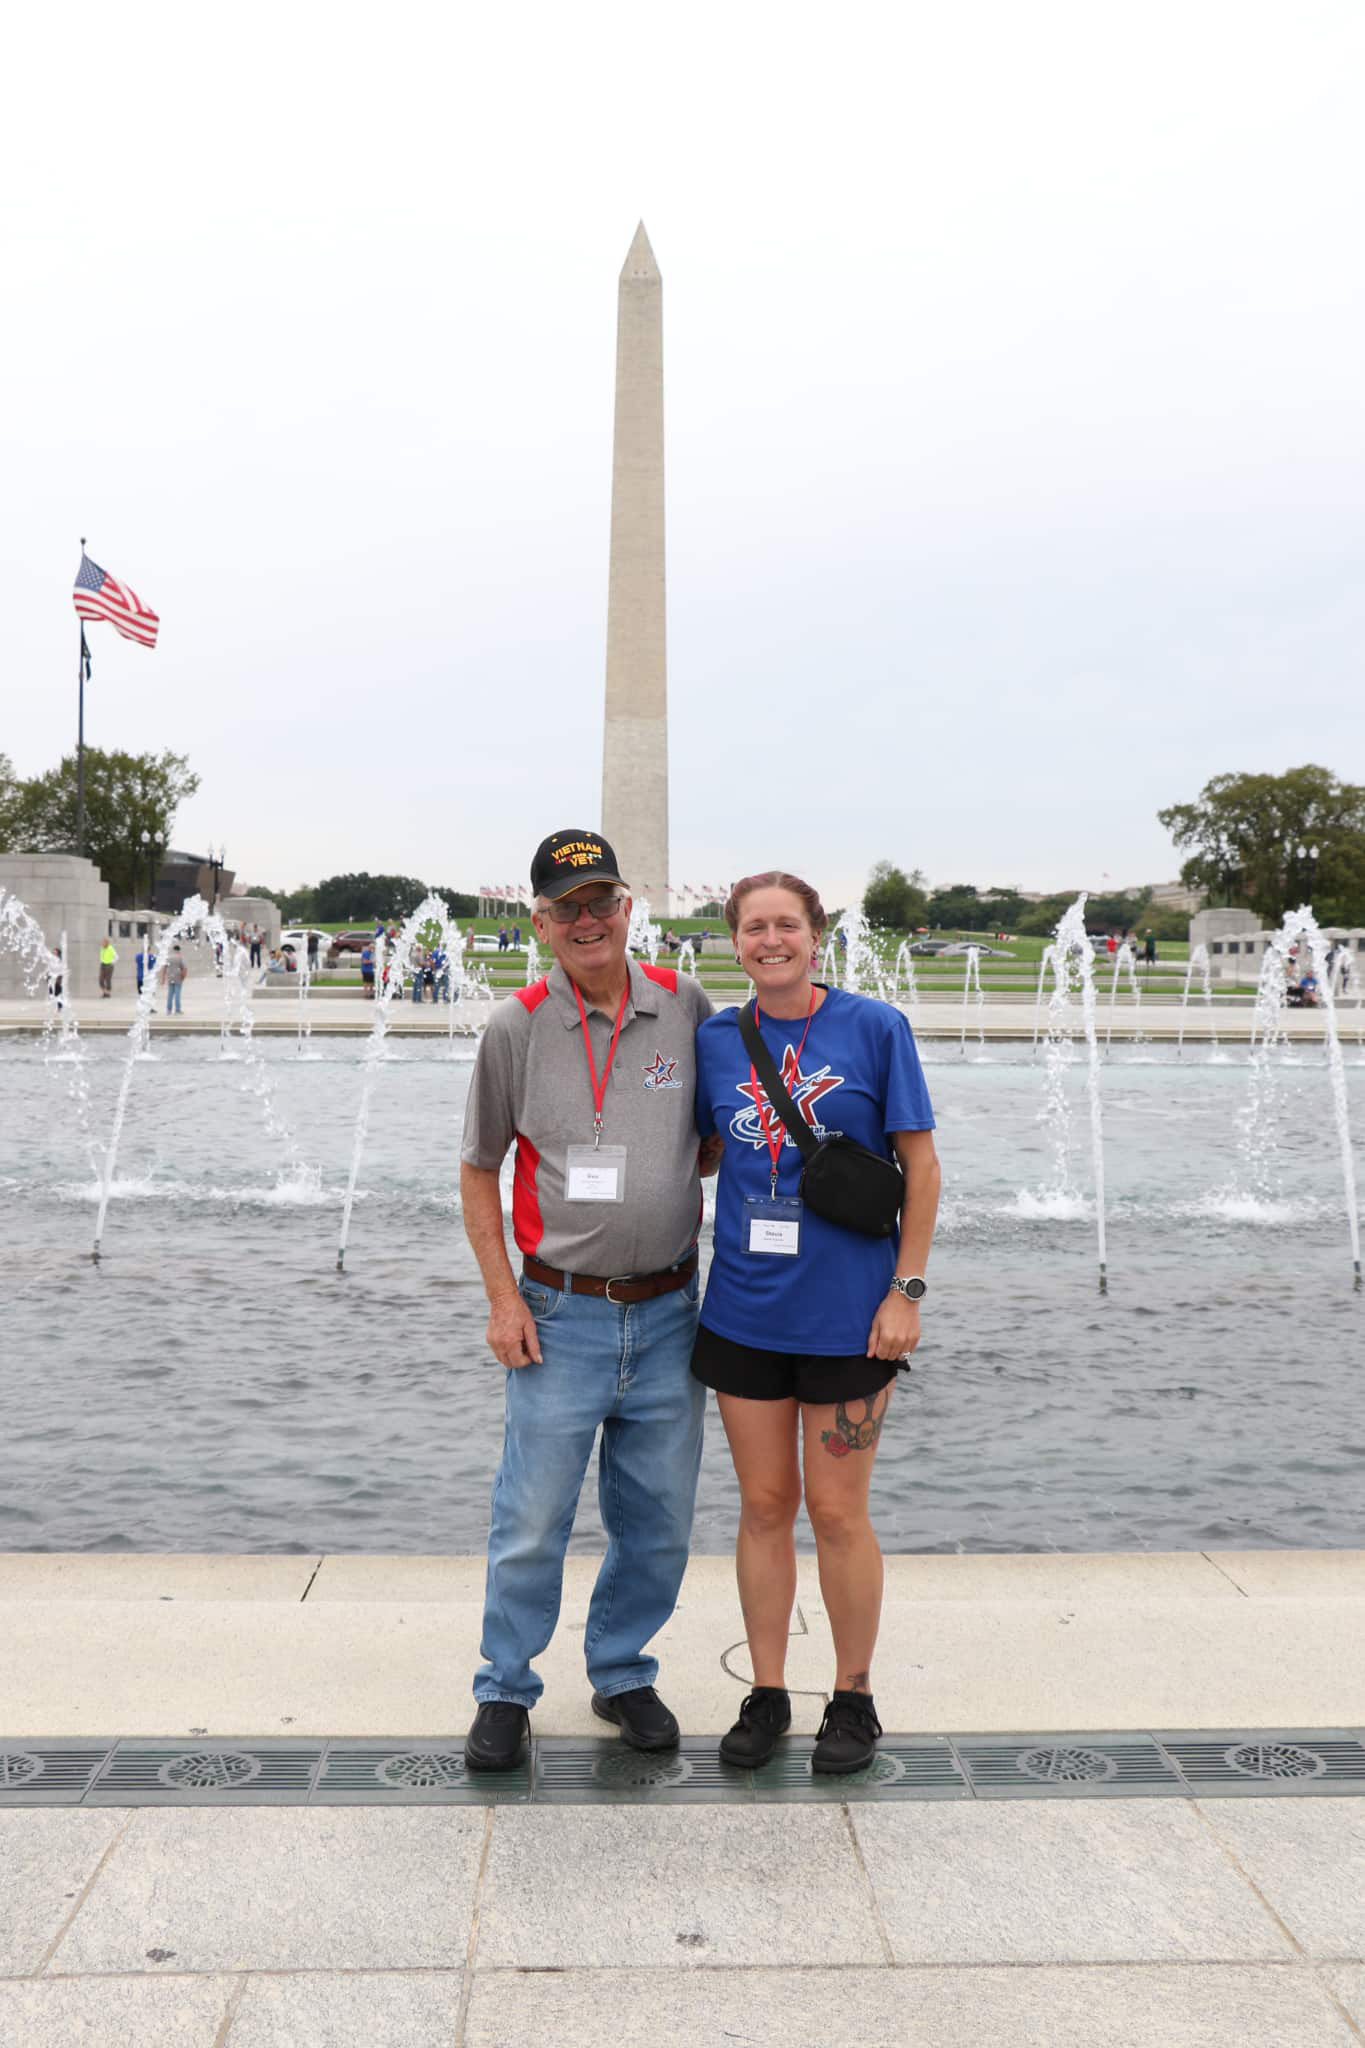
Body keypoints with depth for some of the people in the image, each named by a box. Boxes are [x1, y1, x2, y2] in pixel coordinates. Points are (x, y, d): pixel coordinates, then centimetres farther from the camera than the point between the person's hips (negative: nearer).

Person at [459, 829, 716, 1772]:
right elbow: (479, 1172, 4)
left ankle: (623, 1674, 32)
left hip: (668, 1313, 3)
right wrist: (502, 1296, -4)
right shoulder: (518, 1027, -3)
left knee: (657, 1519, 12)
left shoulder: (687, 1009, 2)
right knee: (533, 1521, 1)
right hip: (561, 1315, -2)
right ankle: (505, 1692, 21)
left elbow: (719, 1139, 15)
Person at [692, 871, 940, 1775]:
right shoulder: (716, 1040, 4)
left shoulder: (874, 1028, -6)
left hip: (846, 1314, -3)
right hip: (744, 1310, 3)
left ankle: (854, 1698, 24)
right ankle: (767, 1693, 26)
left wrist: (907, 1289, -8)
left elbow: (921, 1165, -4)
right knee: (765, 1506, 12)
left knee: (837, 1512, 5)